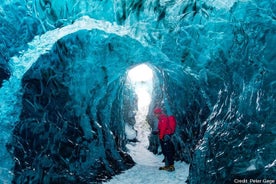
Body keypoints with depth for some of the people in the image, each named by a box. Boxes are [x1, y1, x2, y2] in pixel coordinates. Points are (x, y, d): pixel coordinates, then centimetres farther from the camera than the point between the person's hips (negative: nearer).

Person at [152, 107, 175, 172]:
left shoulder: (163, 118, -11)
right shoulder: (161, 119, 20)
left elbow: (163, 129, -17)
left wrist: (161, 137, -15)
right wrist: (157, 131, 12)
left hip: (165, 137, -11)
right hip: (163, 137, 11)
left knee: (168, 152, -11)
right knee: (165, 152, 12)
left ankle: (171, 166, -11)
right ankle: (167, 165, 18)